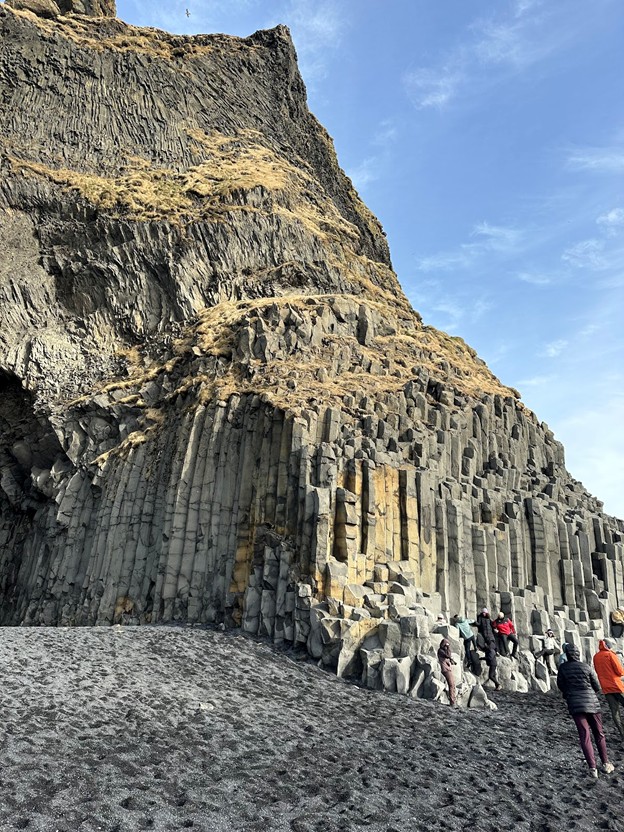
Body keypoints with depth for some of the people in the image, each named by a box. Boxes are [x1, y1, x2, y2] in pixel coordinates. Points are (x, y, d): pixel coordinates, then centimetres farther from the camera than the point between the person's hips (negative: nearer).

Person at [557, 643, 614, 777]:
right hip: (592, 703, 1)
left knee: (584, 736, 1)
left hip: (575, 705, 0)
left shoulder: (563, 668, -4)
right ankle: (606, 763, 24)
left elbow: (560, 685, 3)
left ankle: (592, 767, -6)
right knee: (599, 734, 17)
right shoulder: (586, 667, -6)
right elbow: (597, 687, 1)